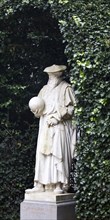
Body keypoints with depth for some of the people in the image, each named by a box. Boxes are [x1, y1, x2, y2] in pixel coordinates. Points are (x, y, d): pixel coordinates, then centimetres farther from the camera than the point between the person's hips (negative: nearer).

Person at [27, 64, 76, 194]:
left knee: (58, 153, -10)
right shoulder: (45, 89, 19)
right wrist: (37, 111, -3)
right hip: (45, 127, 5)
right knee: (42, 154, 0)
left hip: (59, 126, -5)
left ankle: (60, 185, -7)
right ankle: (41, 184, 2)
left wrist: (57, 118, -14)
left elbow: (70, 108, -5)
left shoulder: (65, 88, 1)